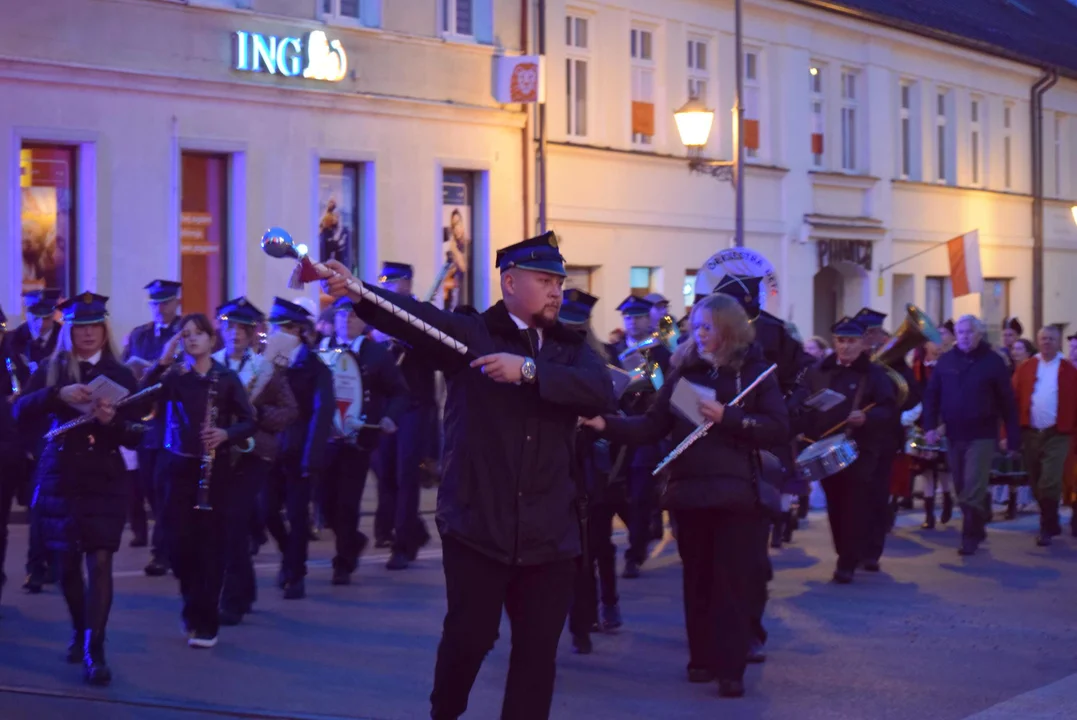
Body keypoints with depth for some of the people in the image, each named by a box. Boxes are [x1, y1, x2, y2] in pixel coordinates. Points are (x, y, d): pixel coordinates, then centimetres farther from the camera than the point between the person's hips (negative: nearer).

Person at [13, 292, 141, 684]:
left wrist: (112, 421, -20)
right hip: (59, 477, 1)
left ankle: (95, 649, -9)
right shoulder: (50, 370, 5)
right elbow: (21, 412, -10)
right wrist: (58, 395, -26)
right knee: (67, 562, 10)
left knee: (99, 561, -10)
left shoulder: (121, 375, 4)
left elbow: (136, 435, 1)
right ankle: (79, 631, 32)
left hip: (105, 480, -1)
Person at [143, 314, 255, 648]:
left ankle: (206, 623, 5)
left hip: (216, 468, -1)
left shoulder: (227, 377, 1)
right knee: (180, 543, 0)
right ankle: (194, 605, 26)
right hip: (180, 467, 1)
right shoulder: (174, 376, 1)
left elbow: (248, 422, 0)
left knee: (211, 544, -1)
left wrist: (226, 434, -20)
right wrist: (162, 363, -23)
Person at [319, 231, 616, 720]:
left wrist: (529, 369, -20)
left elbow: (603, 393, -9)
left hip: (549, 531, 3)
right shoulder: (469, 333, 1)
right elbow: (414, 316, -17)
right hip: (478, 523, -3)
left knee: (538, 649, 4)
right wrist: (356, 291, -36)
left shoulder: (570, 348, 10)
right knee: (469, 637, 0)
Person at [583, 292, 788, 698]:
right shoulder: (685, 370, 9)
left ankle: (731, 668, -3)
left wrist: (725, 417, -18)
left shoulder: (754, 371, -1)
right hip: (688, 489, 4)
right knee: (697, 578, 9)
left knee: (732, 581, -4)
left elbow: (779, 427, -9)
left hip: (734, 491, -4)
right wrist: (607, 425, -10)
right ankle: (702, 658, 19)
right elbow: (653, 426, 4)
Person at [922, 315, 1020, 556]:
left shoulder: (993, 361, -5)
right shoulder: (946, 360, 5)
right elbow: (931, 395, 6)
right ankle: (977, 531, 25)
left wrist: (1013, 439, -6)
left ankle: (970, 538, -4)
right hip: (954, 435, 4)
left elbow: (1007, 402, -4)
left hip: (982, 436, -4)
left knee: (973, 492, -9)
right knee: (963, 490, 11)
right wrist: (930, 426, -7)